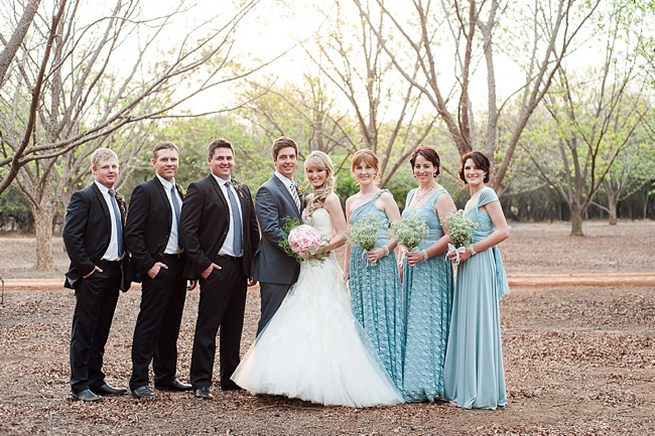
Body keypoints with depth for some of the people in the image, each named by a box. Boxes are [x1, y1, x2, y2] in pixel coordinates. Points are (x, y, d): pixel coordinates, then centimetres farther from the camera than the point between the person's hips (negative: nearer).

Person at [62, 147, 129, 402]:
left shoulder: (118, 200, 16)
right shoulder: (83, 197, -8)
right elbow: (70, 235, -15)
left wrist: (124, 266, 10)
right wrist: (85, 267, -16)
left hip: (113, 273, 7)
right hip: (92, 275, -7)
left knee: (100, 332, 13)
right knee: (84, 331, -1)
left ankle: (95, 381, 21)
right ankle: (79, 386, 3)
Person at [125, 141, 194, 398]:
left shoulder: (180, 193, 16)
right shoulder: (145, 191, -7)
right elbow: (132, 233, -12)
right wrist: (148, 265, -17)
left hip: (179, 266, 7)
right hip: (157, 268, -7)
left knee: (171, 325, 13)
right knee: (148, 325, -4)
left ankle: (166, 377, 22)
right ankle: (139, 382, 2)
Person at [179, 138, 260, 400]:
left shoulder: (243, 190, 15)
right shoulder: (199, 189, -5)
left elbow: (253, 230, 18)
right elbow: (187, 230, -11)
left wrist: (253, 265, 11)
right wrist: (202, 264, -14)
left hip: (240, 267, 6)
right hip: (215, 268, -6)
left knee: (233, 327, 12)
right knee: (207, 328, -3)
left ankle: (230, 378, 21)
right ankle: (201, 383, 3)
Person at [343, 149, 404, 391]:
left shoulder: (384, 197, -3)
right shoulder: (351, 201, 14)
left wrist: (384, 250, -21)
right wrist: (346, 269, 17)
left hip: (380, 263, -6)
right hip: (357, 264, 6)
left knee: (380, 316, -5)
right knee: (360, 316, 8)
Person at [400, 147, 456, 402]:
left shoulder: (441, 197, -10)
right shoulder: (412, 195, 15)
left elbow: (451, 236, -16)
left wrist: (424, 254, -22)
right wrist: (403, 261, 17)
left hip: (432, 268, -8)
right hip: (412, 266, 8)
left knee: (427, 324, -5)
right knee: (411, 322, 9)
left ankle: (429, 385, 2)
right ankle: (413, 383, 15)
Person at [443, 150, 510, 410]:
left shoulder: (487, 194, -8)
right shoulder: (471, 199, 19)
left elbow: (502, 232, -16)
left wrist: (470, 250, -16)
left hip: (481, 263, -10)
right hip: (469, 265, 10)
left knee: (478, 324, -6)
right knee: (466, 325, 10)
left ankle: (482, 393, 0)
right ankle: (466, 390, 15)